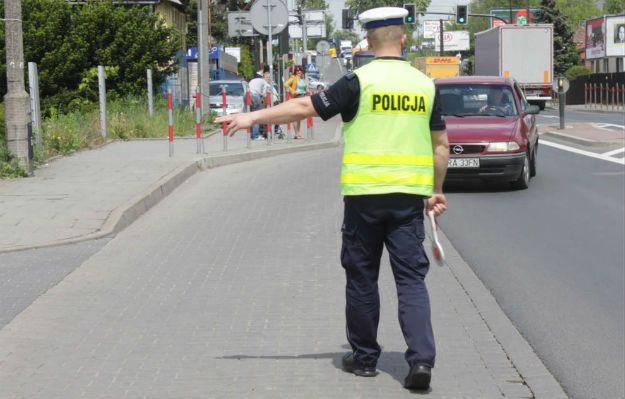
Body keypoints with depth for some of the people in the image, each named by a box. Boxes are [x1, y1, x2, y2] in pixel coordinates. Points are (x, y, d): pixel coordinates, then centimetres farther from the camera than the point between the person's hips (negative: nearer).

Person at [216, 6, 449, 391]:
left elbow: (305, 106, -6)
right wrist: (437, 191, 20)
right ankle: (421, 357, -10)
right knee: (412, 278, 3)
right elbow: (441, 145, 10)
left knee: (362, 277, 11)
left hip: (364, 194, -2)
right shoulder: (425, 85, 5)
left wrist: (253, 117, 3)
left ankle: (365, 357, 20)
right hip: (409, 196, 2)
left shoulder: (360, 81, -6)